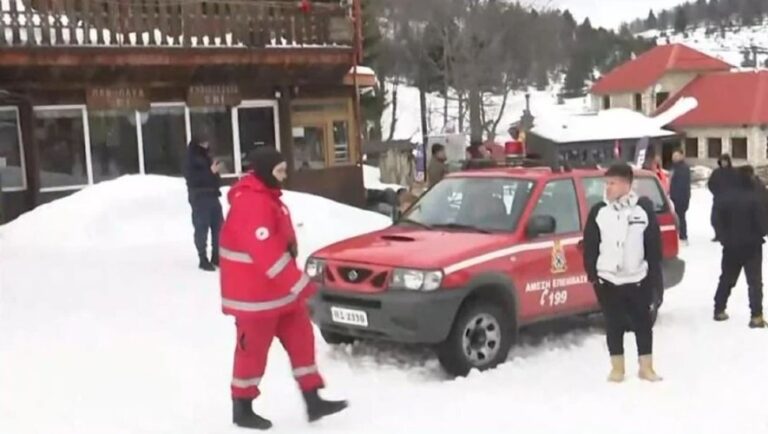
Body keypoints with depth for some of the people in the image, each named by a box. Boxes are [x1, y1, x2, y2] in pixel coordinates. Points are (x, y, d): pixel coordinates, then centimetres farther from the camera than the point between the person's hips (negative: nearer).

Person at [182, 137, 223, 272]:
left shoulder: (207, 157, 15)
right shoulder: (191, 158, -7)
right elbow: (191, 177, -19)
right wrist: (210, 172, -22)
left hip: (212, 196, 8)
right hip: (199, 198, -7)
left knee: (218, 227, 9)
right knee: (202, 228, -6)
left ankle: (216, 256, 21)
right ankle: (203, 259, 1)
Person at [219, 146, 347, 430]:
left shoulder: (266, 196, 11)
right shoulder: (251, 203, -24)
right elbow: (266, 252, -31)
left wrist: (294, 283, 20)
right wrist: (298, 284, -30)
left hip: (277, 289, 10)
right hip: (255, 294, -10)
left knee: (302, 339, 10)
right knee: (253, 350, 4)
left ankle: (313, 402, 17)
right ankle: (242, 410, 21)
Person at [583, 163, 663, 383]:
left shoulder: (644, 209, -3)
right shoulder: (599, 211, 0)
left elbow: (654, 245, 0)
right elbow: (590, 245, 3)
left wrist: (655, 276, -2)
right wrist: (591, 273, -2)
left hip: (638, 279, 0)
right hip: (607, 280, 1)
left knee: (643, 323, 8)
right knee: (614, 325, 7)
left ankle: (646, 367, 21)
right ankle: (617, 367, 20)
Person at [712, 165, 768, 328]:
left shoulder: (726, 198, -1)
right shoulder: (755, 199, -18)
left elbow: (718, 221, 3)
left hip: (731, 246, 5)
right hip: (751, 247, -5)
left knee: (726, 279, 17)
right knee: (755, 281, 1)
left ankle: (719, 310, 21)